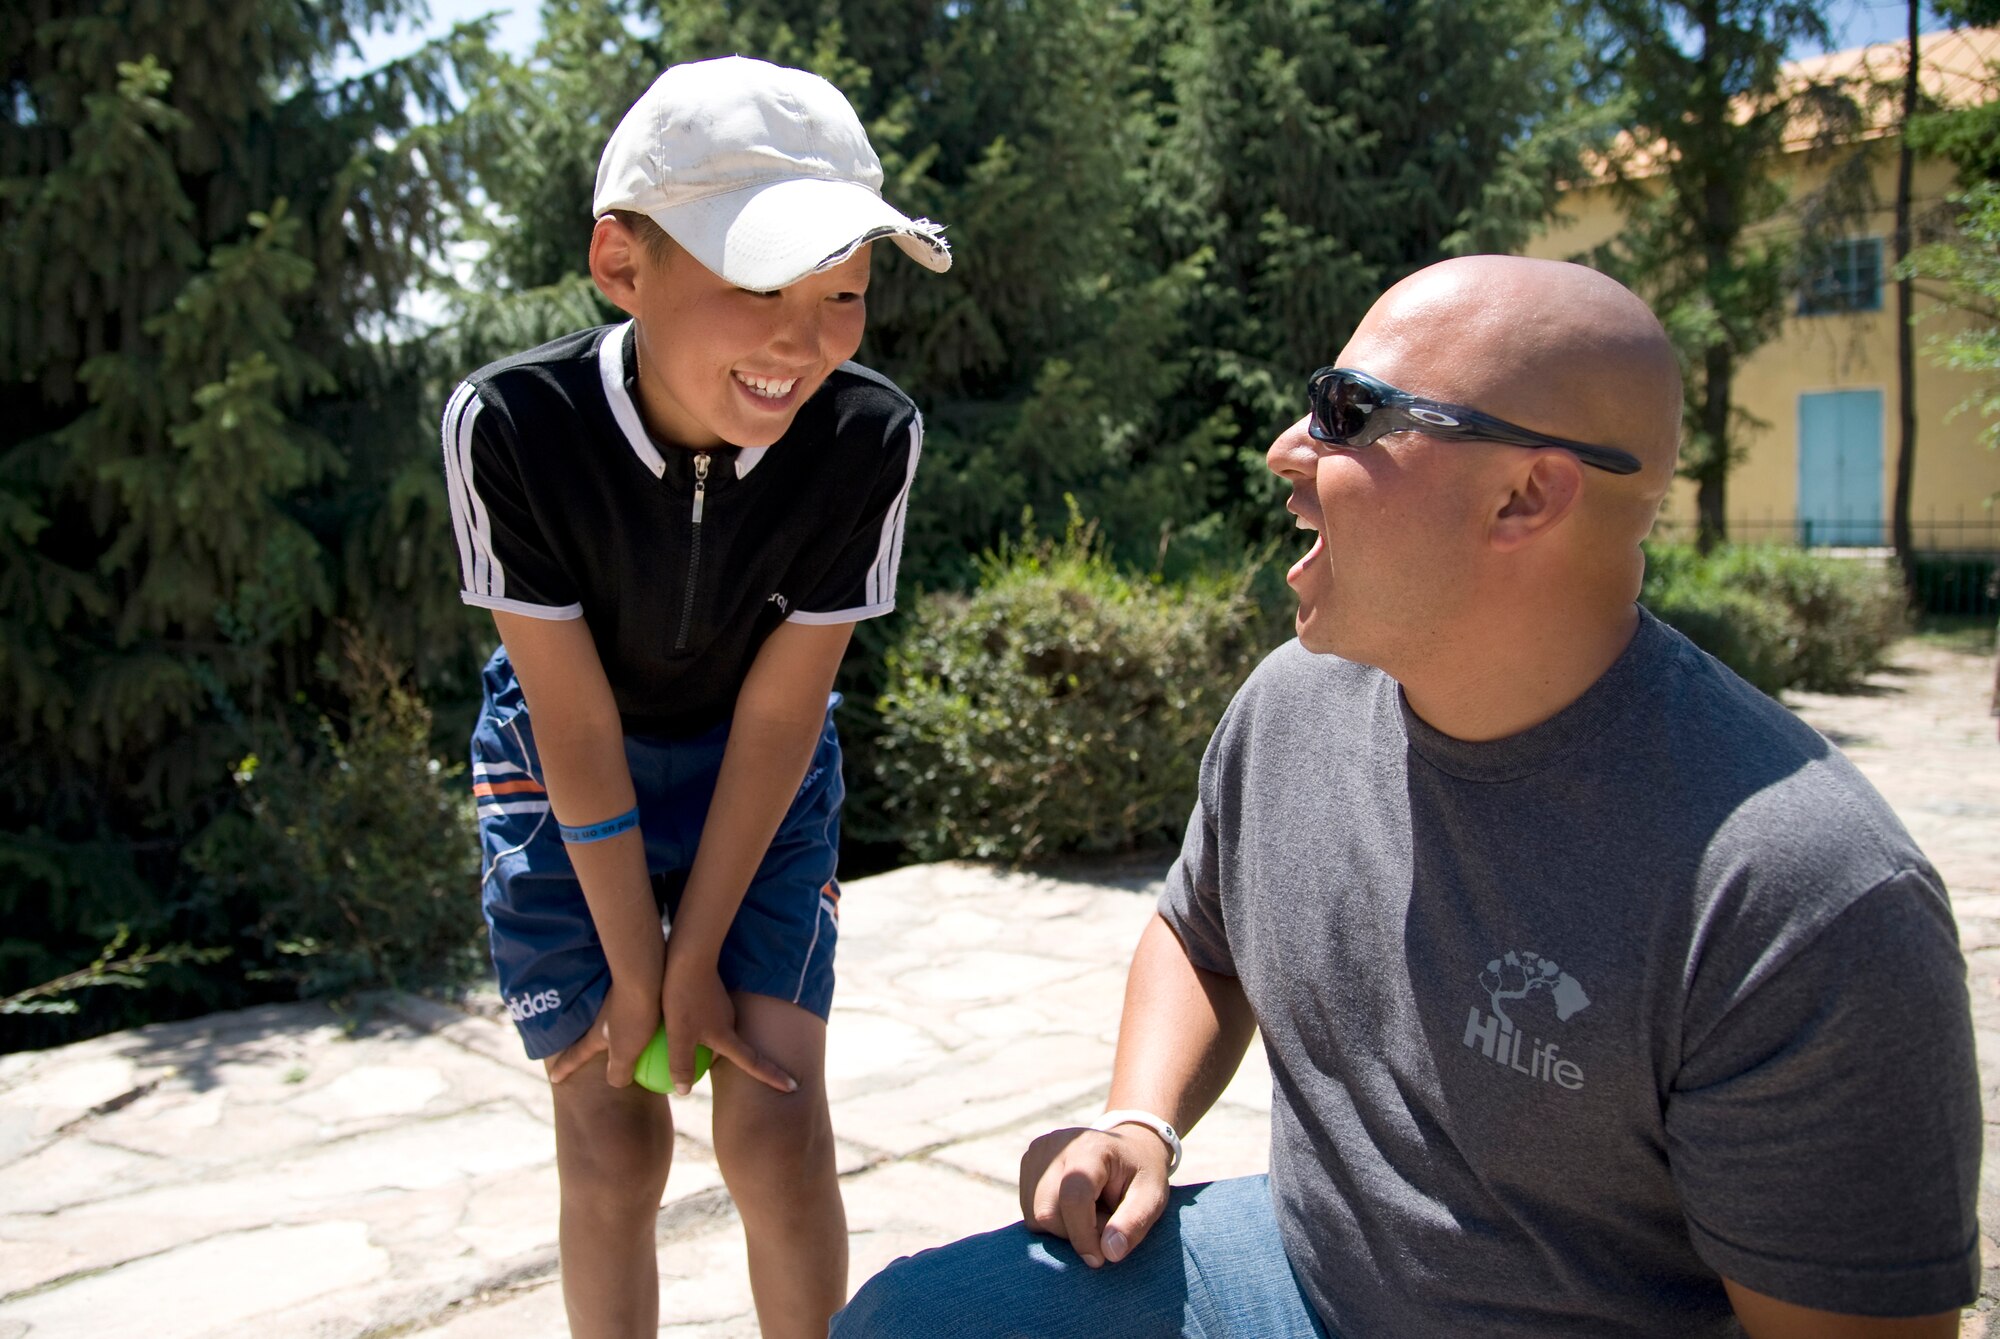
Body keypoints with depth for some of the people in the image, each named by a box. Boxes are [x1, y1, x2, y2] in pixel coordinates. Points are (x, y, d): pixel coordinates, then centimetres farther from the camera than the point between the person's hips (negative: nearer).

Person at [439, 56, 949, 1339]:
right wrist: (634, 972, -12)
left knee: (778, 1129, -4)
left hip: (762, 776, 1)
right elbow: (577, 725, -21)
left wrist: (699, 960, -10)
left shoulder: (871, 436, -27)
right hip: (569, 780, 0)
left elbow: (779, 713, -18)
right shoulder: (512, 425, -29)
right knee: (612, 1146, 3)